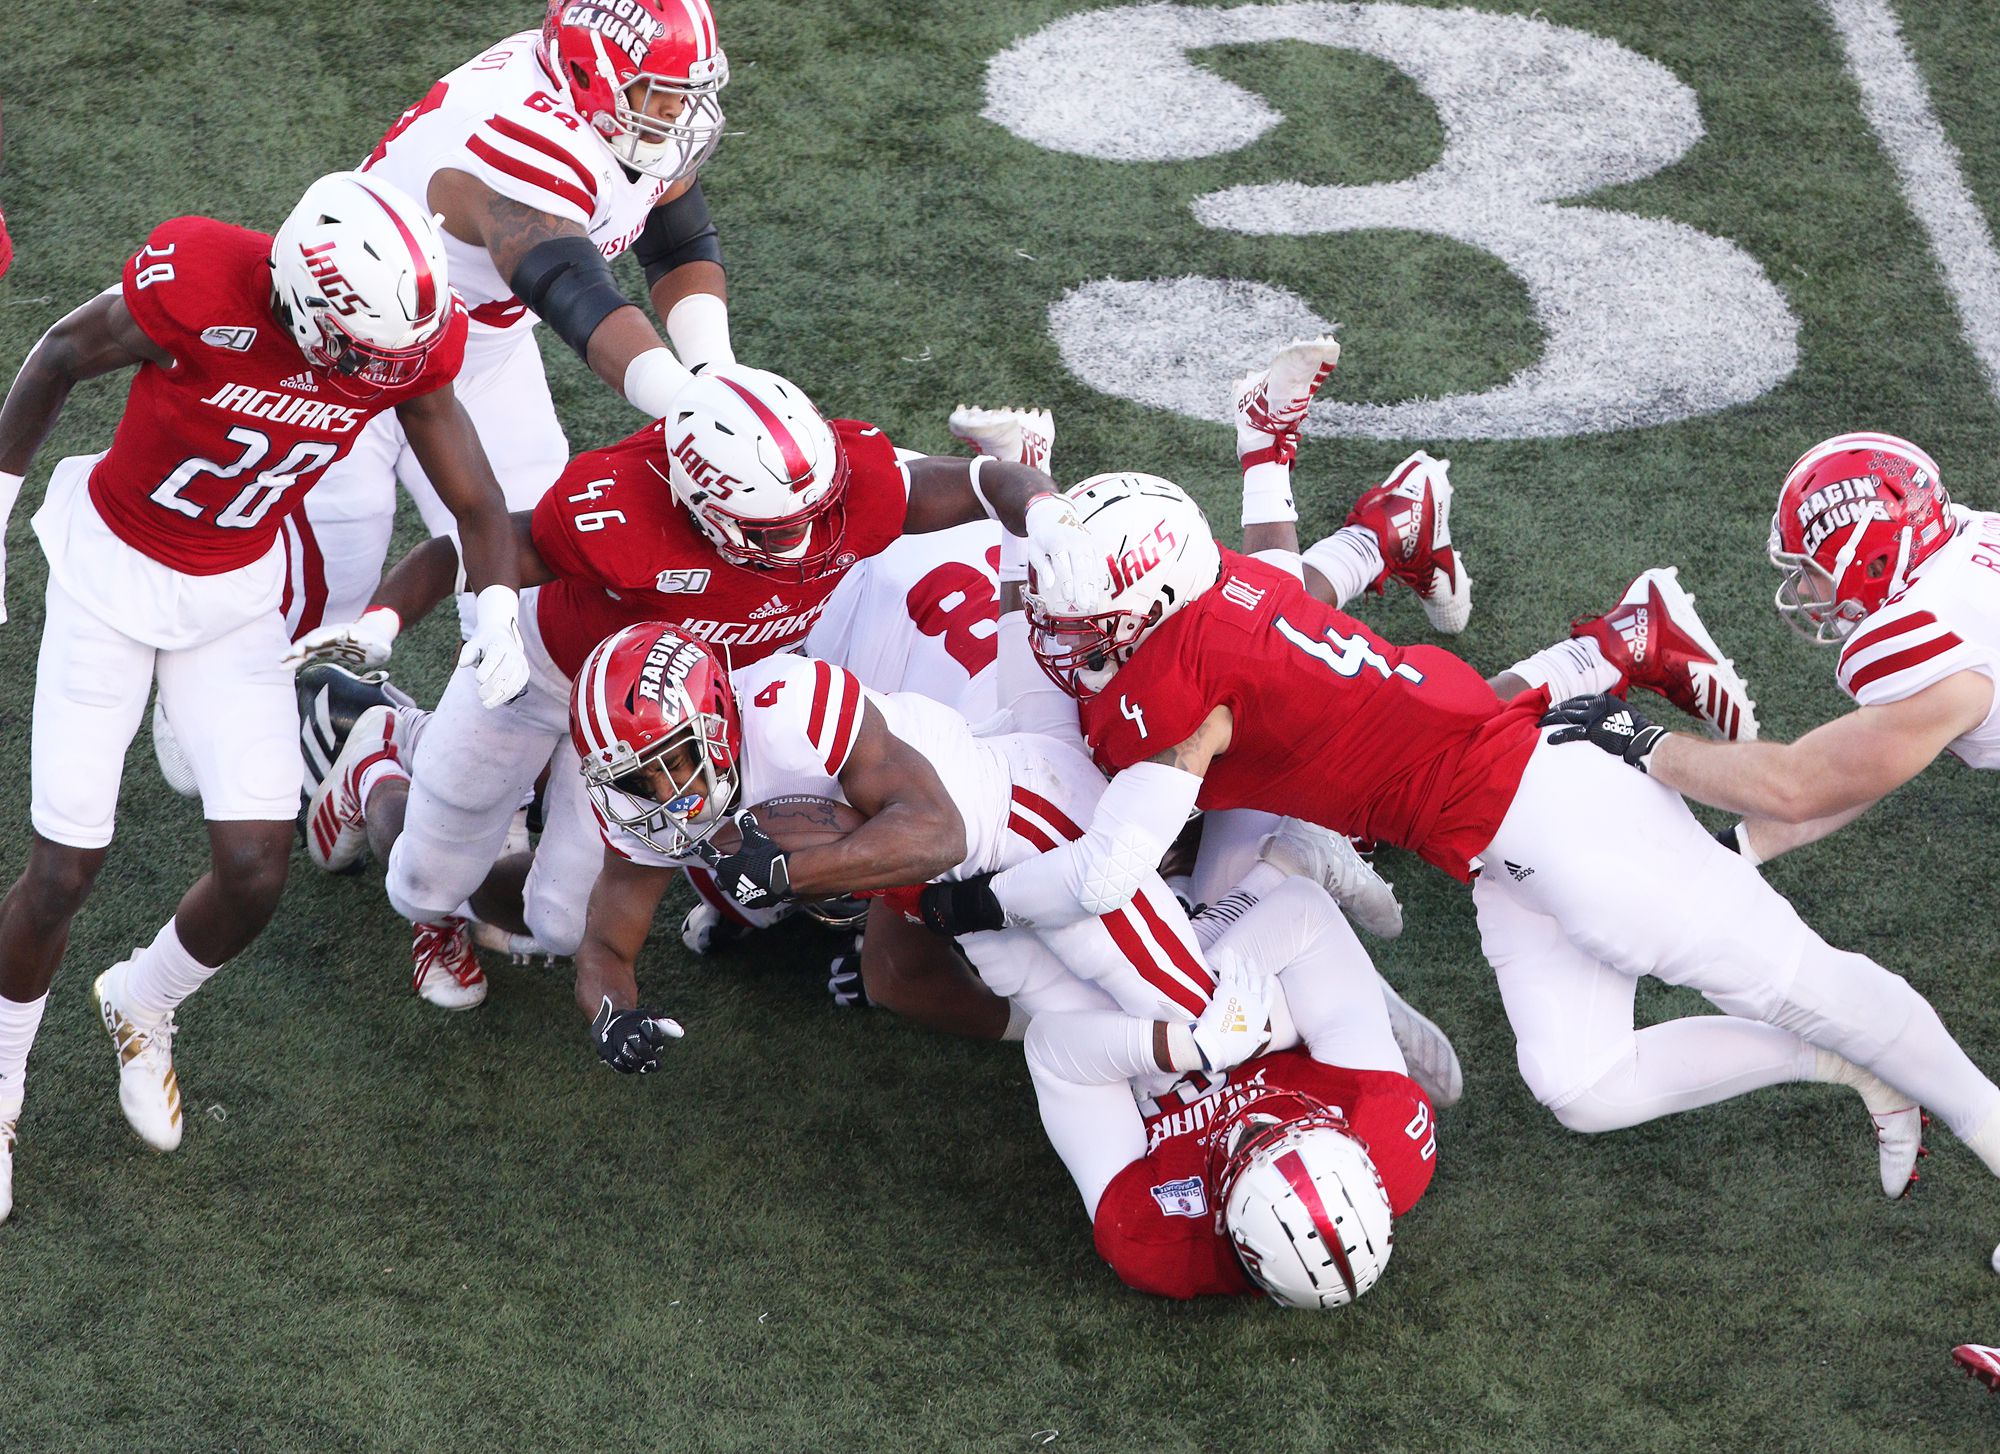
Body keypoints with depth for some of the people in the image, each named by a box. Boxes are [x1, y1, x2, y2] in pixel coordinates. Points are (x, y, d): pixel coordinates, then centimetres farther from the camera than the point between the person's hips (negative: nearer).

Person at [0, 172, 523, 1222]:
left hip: (236, 596, 4)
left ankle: (141, 1005, 31)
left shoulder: (411, 341, -19)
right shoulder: (198, 284, -32)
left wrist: (499, 612, -25)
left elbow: (476, 504, -6)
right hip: (112, 570, -3)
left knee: (255, 875, -2)